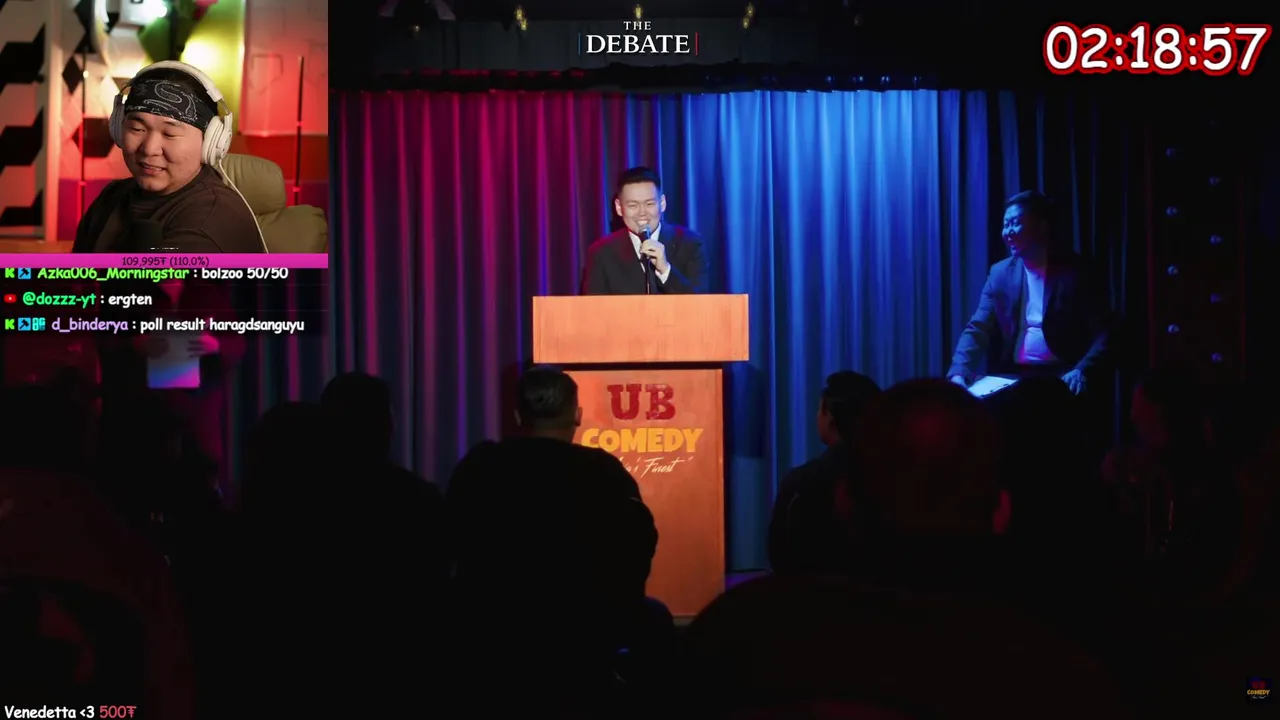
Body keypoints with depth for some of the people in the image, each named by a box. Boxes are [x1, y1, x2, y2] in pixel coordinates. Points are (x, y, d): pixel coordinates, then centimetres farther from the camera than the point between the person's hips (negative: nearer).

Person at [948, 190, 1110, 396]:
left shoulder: (1074, 270, 0)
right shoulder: (1000, 273, 10)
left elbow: (1102, 333, -4)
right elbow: (978, 329, 3)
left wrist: (1082, 371, -22)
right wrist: (959, 373, -15)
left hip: (1062, 380, -3)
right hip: (1012, 380, 3)